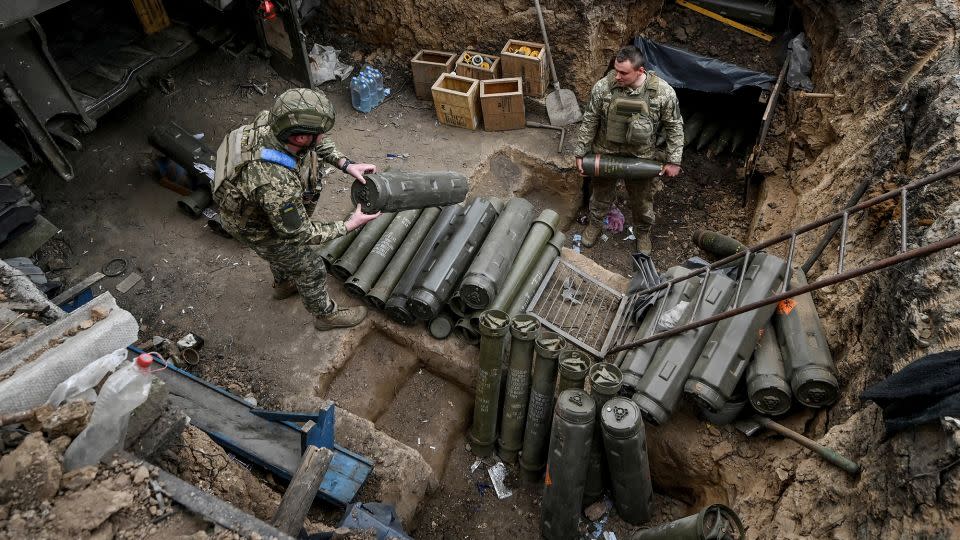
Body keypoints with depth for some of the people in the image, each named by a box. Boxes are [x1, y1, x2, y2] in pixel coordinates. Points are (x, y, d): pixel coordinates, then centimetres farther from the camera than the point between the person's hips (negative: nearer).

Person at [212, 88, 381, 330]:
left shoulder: (271, 120, -27)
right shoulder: (277, 185, -47)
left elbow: (317, 143, -5)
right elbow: (300, 234, -29)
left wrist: (345, 164, -16)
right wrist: (349, 225, -23)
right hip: (258, 228, -7)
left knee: (285, 247, 35)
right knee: (310, 269, 16)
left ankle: (283, 284, 65)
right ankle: (325, 314, 43)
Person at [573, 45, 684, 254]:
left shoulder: (663, 92, -22)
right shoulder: (603, 87, -21)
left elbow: (674, 126, -9)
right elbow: (589, 121, -8)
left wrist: (673, 160, -7)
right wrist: (580, 153, -4)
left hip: (642, 158, 0)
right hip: (605, 154, 1)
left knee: (642, 201, 20)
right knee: (601, 194, 23)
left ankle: (642, 232, 48)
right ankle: (595, 224, 52)